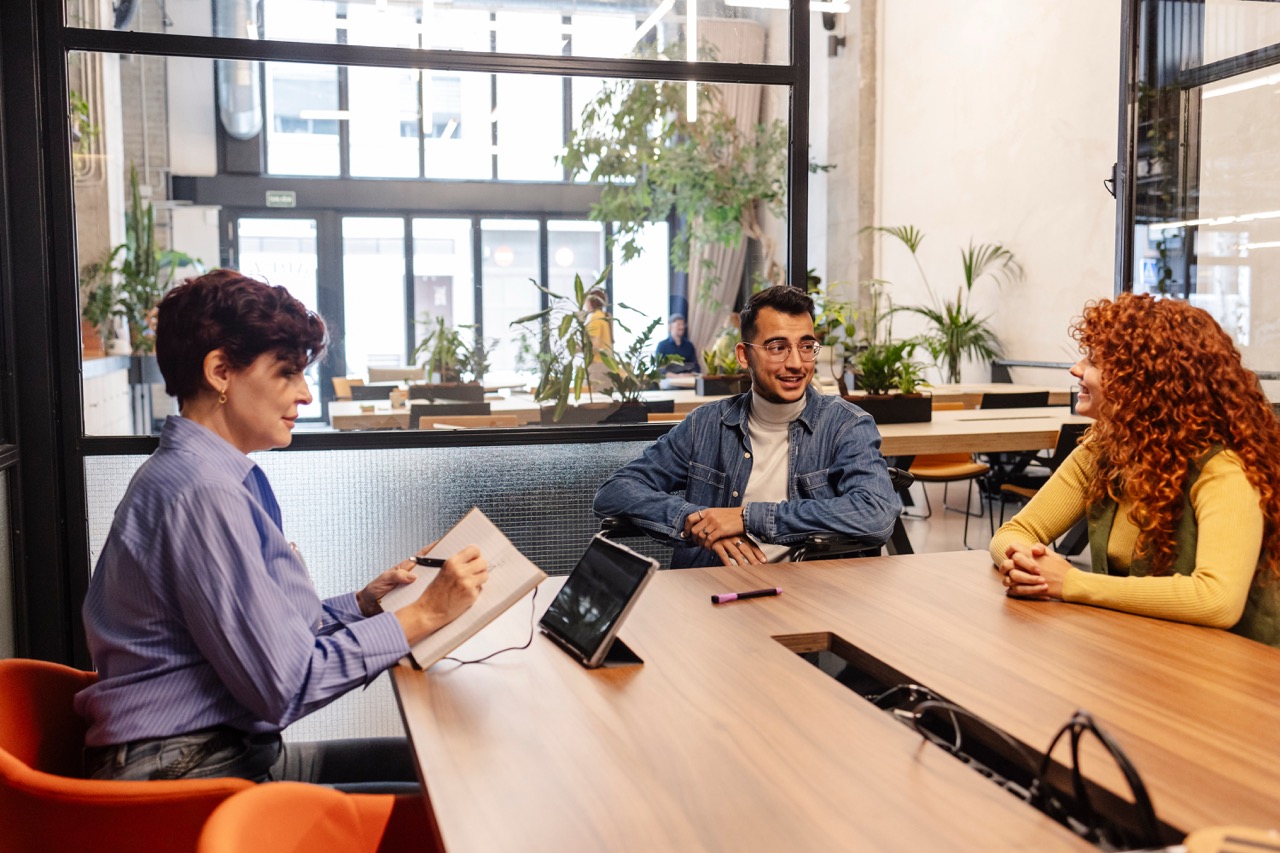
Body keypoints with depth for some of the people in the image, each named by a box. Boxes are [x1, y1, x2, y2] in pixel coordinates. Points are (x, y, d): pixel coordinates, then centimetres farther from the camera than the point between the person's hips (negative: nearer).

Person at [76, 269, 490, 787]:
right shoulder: (202, 491, -20)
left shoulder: (185, 472, 13)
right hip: (186, 778, -10)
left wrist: (362, 603, 5)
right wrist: (422, 615, -15)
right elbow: (284, 688, -21)